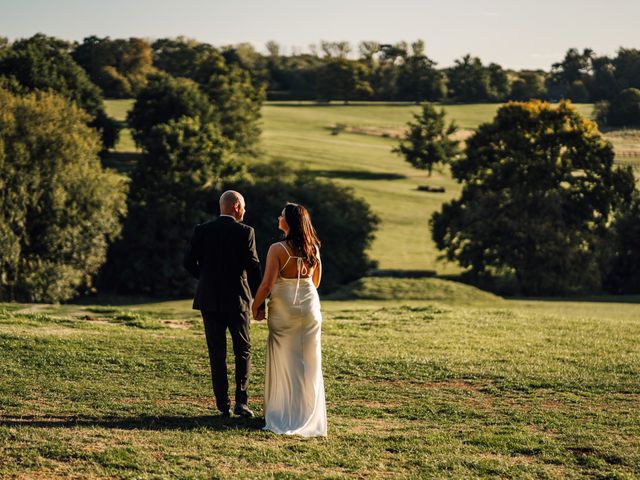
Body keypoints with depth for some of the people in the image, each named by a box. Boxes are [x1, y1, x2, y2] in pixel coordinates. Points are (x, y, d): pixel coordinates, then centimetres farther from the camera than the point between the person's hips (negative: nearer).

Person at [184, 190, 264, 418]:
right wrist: (259, 303, -5)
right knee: (243, 351, 12)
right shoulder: (245, 232, -7)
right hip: (237, 300, -2)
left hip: (209, 299, 2)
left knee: (217, 354, 7)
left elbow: (189, 263, -1)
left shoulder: (202, 231, 0)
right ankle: (241, 401, 1)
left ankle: (223, 405, 4)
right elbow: (253, 268, -10)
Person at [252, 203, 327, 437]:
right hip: (310, 306, 4)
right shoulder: (313, 248, 2)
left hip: (283, 309, -4)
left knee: (284, 361, 6)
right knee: (308, 362, 10)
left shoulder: (278, 249, -15)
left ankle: (282, 414, 10)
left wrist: (255, 307, -4)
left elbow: (267, 284, -18)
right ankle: (308, 414, 14)